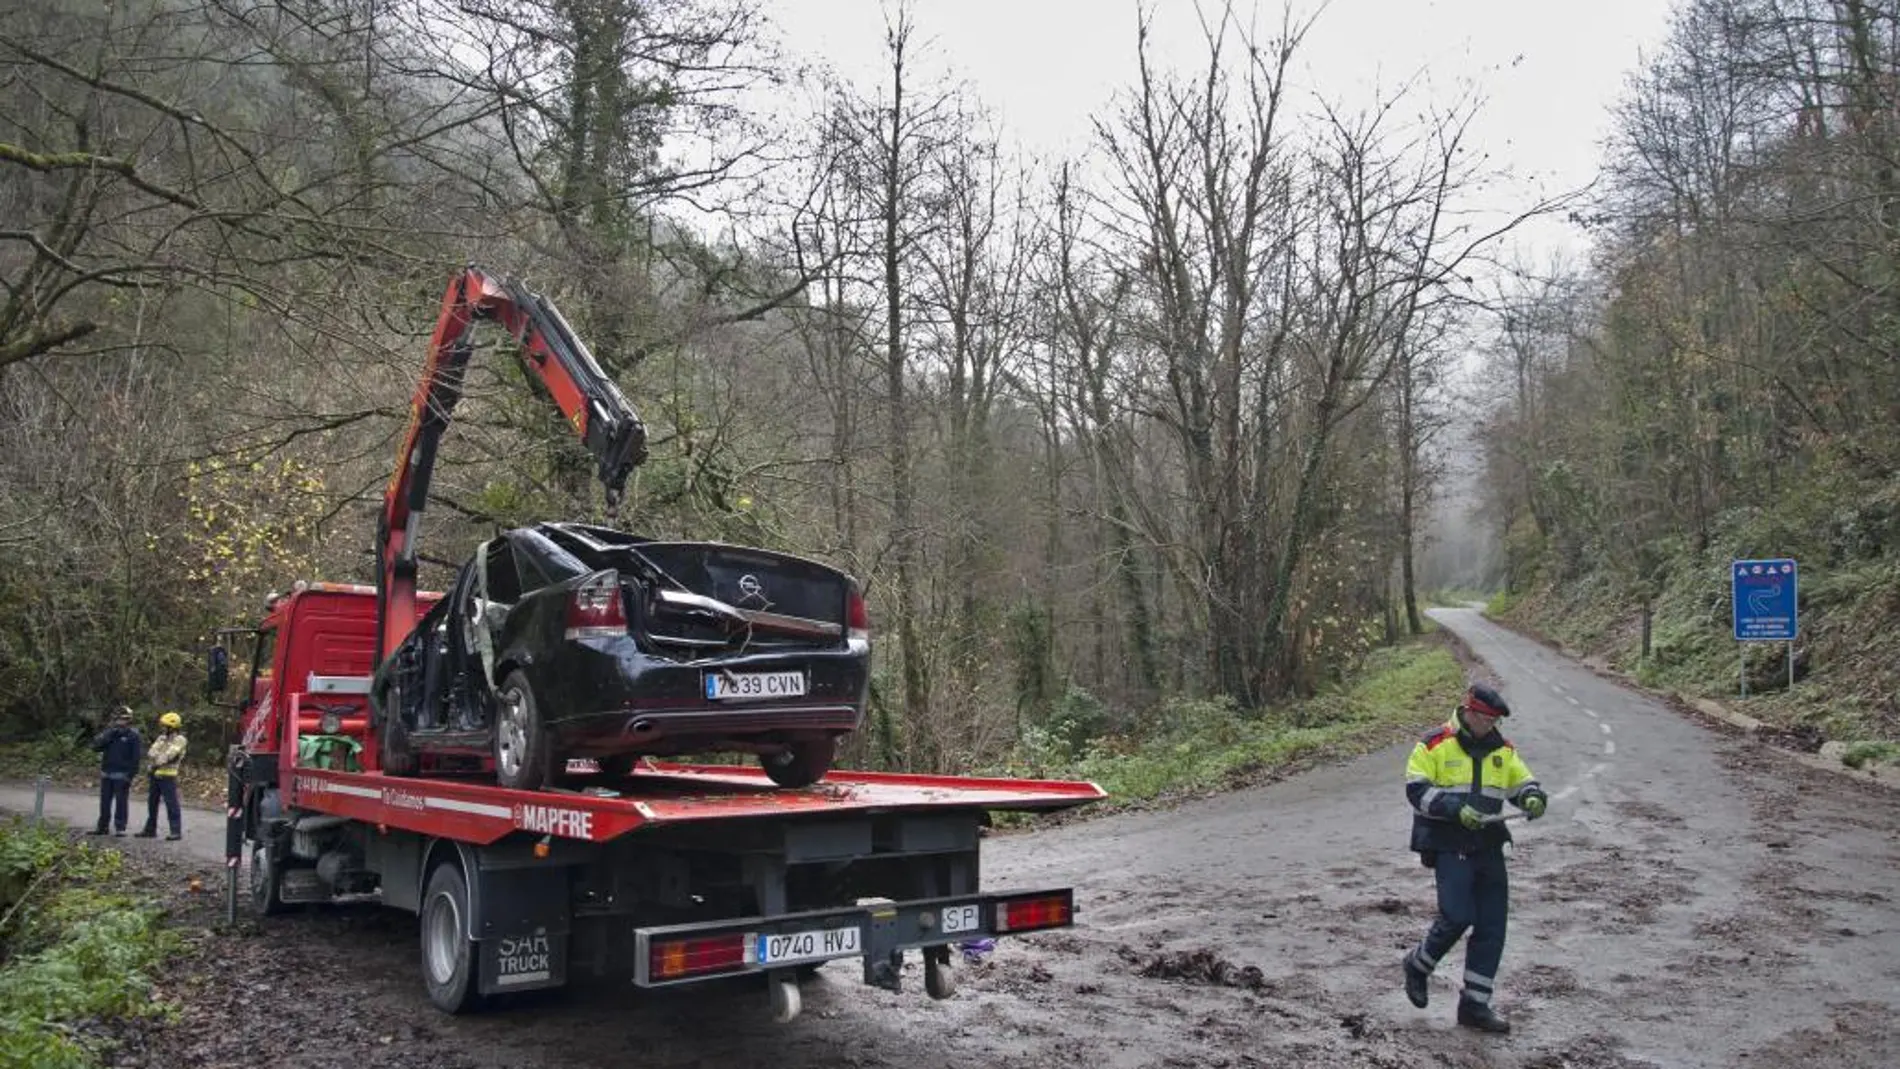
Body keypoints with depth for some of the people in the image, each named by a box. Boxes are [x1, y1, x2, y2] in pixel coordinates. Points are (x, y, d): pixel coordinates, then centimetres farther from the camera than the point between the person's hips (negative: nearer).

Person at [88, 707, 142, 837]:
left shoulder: (133, 735, -4)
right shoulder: (109, 731, 10)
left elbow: (135, 757, -8)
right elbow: (96, 745, -2)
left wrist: (131, 774, -15)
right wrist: (109, 734, -14)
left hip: (122, 774, -5)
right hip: (106, 773, 5)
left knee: (121, 801, -2)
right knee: (105, 801, 12)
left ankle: (120, 827, 3)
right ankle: (102, 826, 21)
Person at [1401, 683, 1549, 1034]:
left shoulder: (1502, 749, 11)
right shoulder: (1435, 744, -7)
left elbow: (1522, 782, 16)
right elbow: (1416, 790, -11)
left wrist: (1532, 798, -8)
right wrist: (1455, 809, -24)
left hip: (1487, 845, 6)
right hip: (1448, 844, -6)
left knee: (1492, 925, 5)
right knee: (1457, 916, -15)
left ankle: (1475, 1004, 16)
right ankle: (1418, 965, 15)